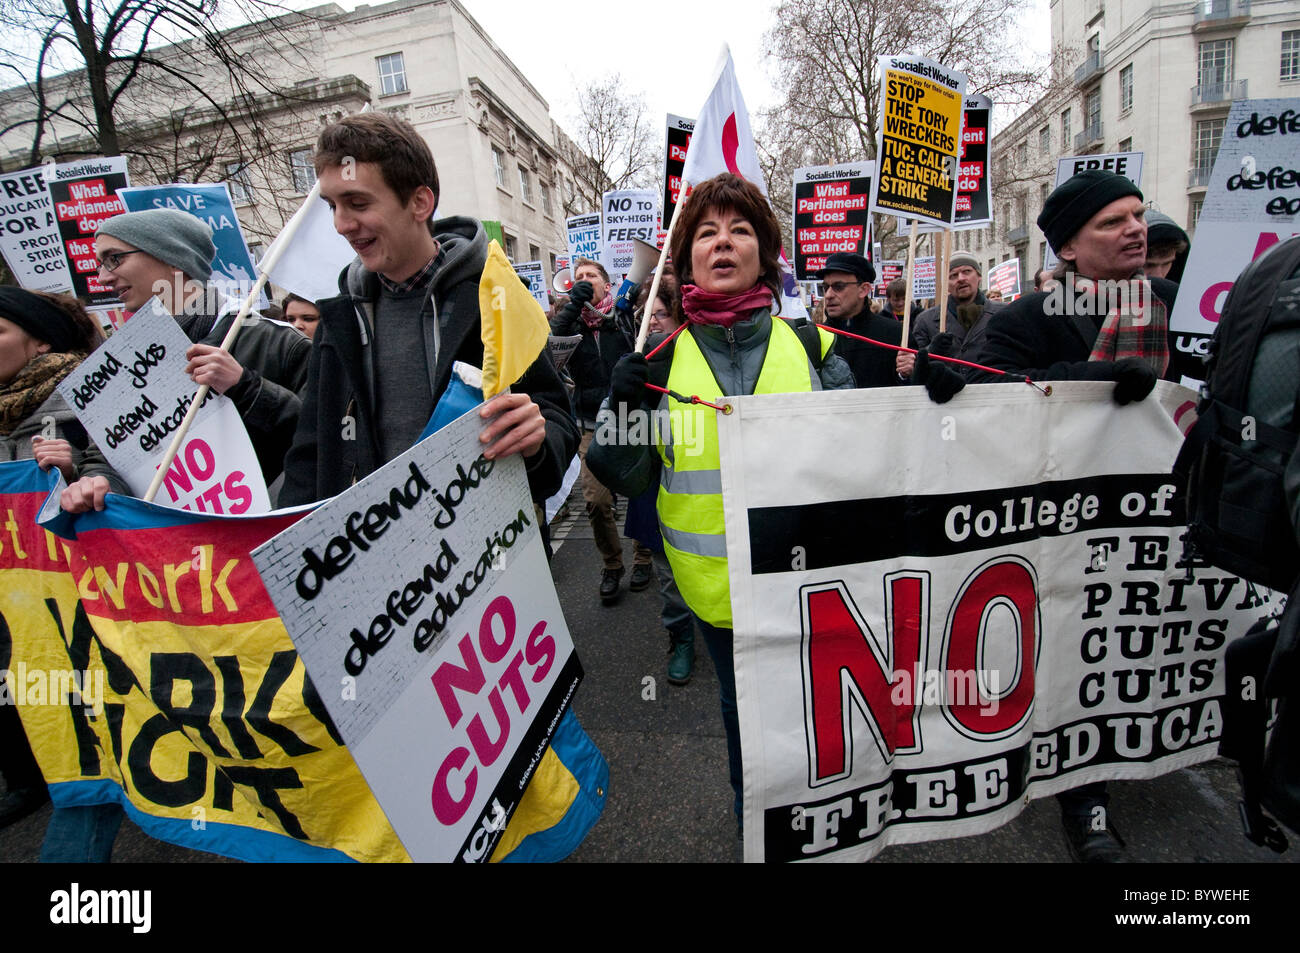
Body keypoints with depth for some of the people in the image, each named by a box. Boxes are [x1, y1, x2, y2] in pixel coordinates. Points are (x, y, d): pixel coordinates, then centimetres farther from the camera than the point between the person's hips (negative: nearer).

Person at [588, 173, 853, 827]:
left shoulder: (810, 346, -2)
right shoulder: (662, 361, -3)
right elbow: (628, 477, -2)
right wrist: (623, 408, -19)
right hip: (714, 577, 0)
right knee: (740, 699, 19)